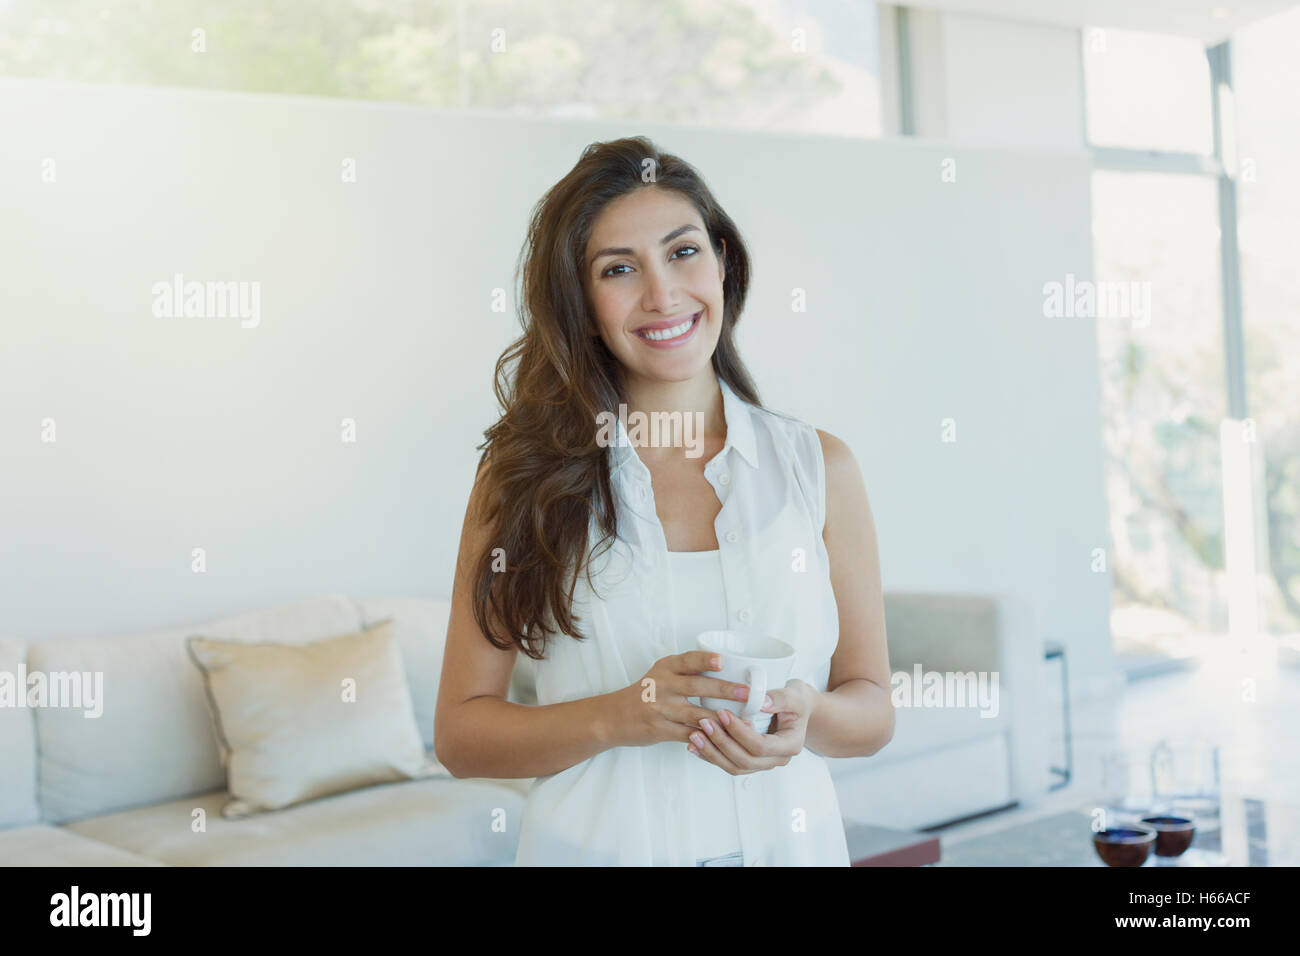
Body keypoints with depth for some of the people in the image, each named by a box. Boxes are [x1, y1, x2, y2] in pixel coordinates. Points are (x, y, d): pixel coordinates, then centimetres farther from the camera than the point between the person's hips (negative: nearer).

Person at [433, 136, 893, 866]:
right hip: (593, 842, -1)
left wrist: (804, 717, -18)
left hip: (788, 840, 2)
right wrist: (618, 716, -21)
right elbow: (461, 731, -7)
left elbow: (874, 711, 2)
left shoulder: (821, 468, -3)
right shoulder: (523, 473, -7)